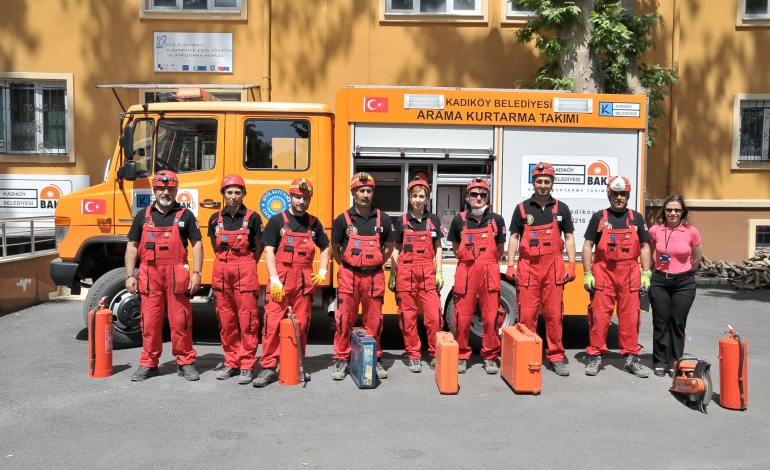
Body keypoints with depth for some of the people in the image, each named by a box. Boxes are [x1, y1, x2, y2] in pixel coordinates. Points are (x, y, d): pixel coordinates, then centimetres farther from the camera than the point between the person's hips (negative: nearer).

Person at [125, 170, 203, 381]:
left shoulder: (185, 215, 4)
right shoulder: (143, 215, 10)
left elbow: (197, 244, 3)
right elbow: (132, 246, 11)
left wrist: (196, 273, -6)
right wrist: (129, 275, 3)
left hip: (176, 274, -2)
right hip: (150, 274, 2)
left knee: (181, 320, 3)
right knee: (150, 321, 7)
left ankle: (185, 363, 14)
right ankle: (148, 364, 18)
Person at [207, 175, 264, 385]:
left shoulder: (252, 218, -3)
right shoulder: (216, 218, 8)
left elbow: (258, 248, 5)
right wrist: (226, 263, 14)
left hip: (245, 272, -4)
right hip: (221, 271, 4)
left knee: (247, 319, -3)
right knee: (226, 320, 8)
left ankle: (247, 365, 3)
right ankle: (231, 362, 18)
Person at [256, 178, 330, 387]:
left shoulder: (314, 223, 10)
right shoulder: (277, 221, -1)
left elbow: (325, 248, 21)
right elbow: (269, 251, -6)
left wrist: (322, 271, 6)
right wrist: (274, 280, -15)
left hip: (305, 281, 3)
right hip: (280, 279, -3)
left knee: (301, 324, 9)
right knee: (272, 323, -7)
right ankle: (268, 368, -1)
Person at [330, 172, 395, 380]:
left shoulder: (383, 218, 4)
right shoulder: (342, 219, 0)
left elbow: (390, 246, 14)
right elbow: (335, 249, 9)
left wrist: (376, 263, 11)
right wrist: (348, 266, 9)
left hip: (374, 277, 1)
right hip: (349, 276, -1)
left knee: (374, 321, 8)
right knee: (345, 319, 2)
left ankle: (375, 359, 20)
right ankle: (341, 359, 13)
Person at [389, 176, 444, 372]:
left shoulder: (433, 220, 8)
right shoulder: (402, 221, 5)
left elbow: (438, 248, 11)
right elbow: (396, 249, 8)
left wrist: (439, 272, 3)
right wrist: (392, 275, 4)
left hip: (428, 272, 0)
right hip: (406, 272, 0)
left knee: (434, 314, -6)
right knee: (408, 315, 3)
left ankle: (435, 354, 10)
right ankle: (413, 355, 14)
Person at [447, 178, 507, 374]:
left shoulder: (496, 220, 4)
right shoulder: (459, 220, 4)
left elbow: (500, 250, 14)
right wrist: (469, 260, 10)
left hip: (489, 273, 0)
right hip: (466, 272, 0)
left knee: (491, 316, 2)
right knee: (462, 316, 2)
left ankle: (490, 357, 16)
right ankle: (462, 356, 16)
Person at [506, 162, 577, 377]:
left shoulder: (561, 208, 9)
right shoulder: (522, 208, 6)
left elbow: (569, 238, 10)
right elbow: (514, 237, 7)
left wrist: (571, 265, 1)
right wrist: (510, 266, -1)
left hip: (553, 266, 1)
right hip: (528, 266, -1)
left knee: (554, 313, 3)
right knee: (526, 313, 1)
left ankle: (556, 357, 12)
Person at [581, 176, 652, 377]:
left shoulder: (636, 218, 10)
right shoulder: (599, 217, 4)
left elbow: (644, 247, 11)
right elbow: (588, 246, 3)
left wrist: (646, 274, 3)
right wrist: (587, 274, -4)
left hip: (629, 274, 2)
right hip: (603, 273, -1)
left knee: (630, 316, 5)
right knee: (599, 315, -1)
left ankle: (632, 358, 15)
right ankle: (595, 356, 8)